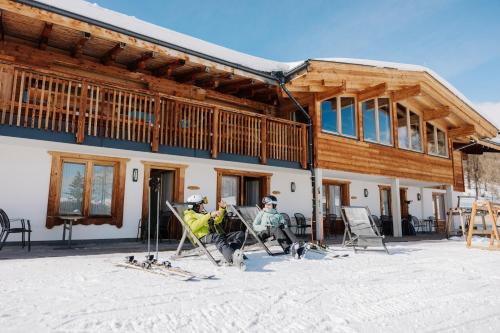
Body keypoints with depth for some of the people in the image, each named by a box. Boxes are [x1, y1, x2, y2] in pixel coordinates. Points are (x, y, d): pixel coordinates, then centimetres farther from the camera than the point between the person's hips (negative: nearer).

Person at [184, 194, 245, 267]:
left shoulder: (203, 213, 33)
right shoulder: (189, 215, 8)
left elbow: (217, 221, 39)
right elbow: (194, 226, -15)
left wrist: (222, 209, 25)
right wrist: (209, 215, -20)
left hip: (215, 236, 8)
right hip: (204, 237, -8)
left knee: (240, 234, -7)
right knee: (218, 237, -42)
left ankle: (231, 253, -35)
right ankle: (233, 259, -65)